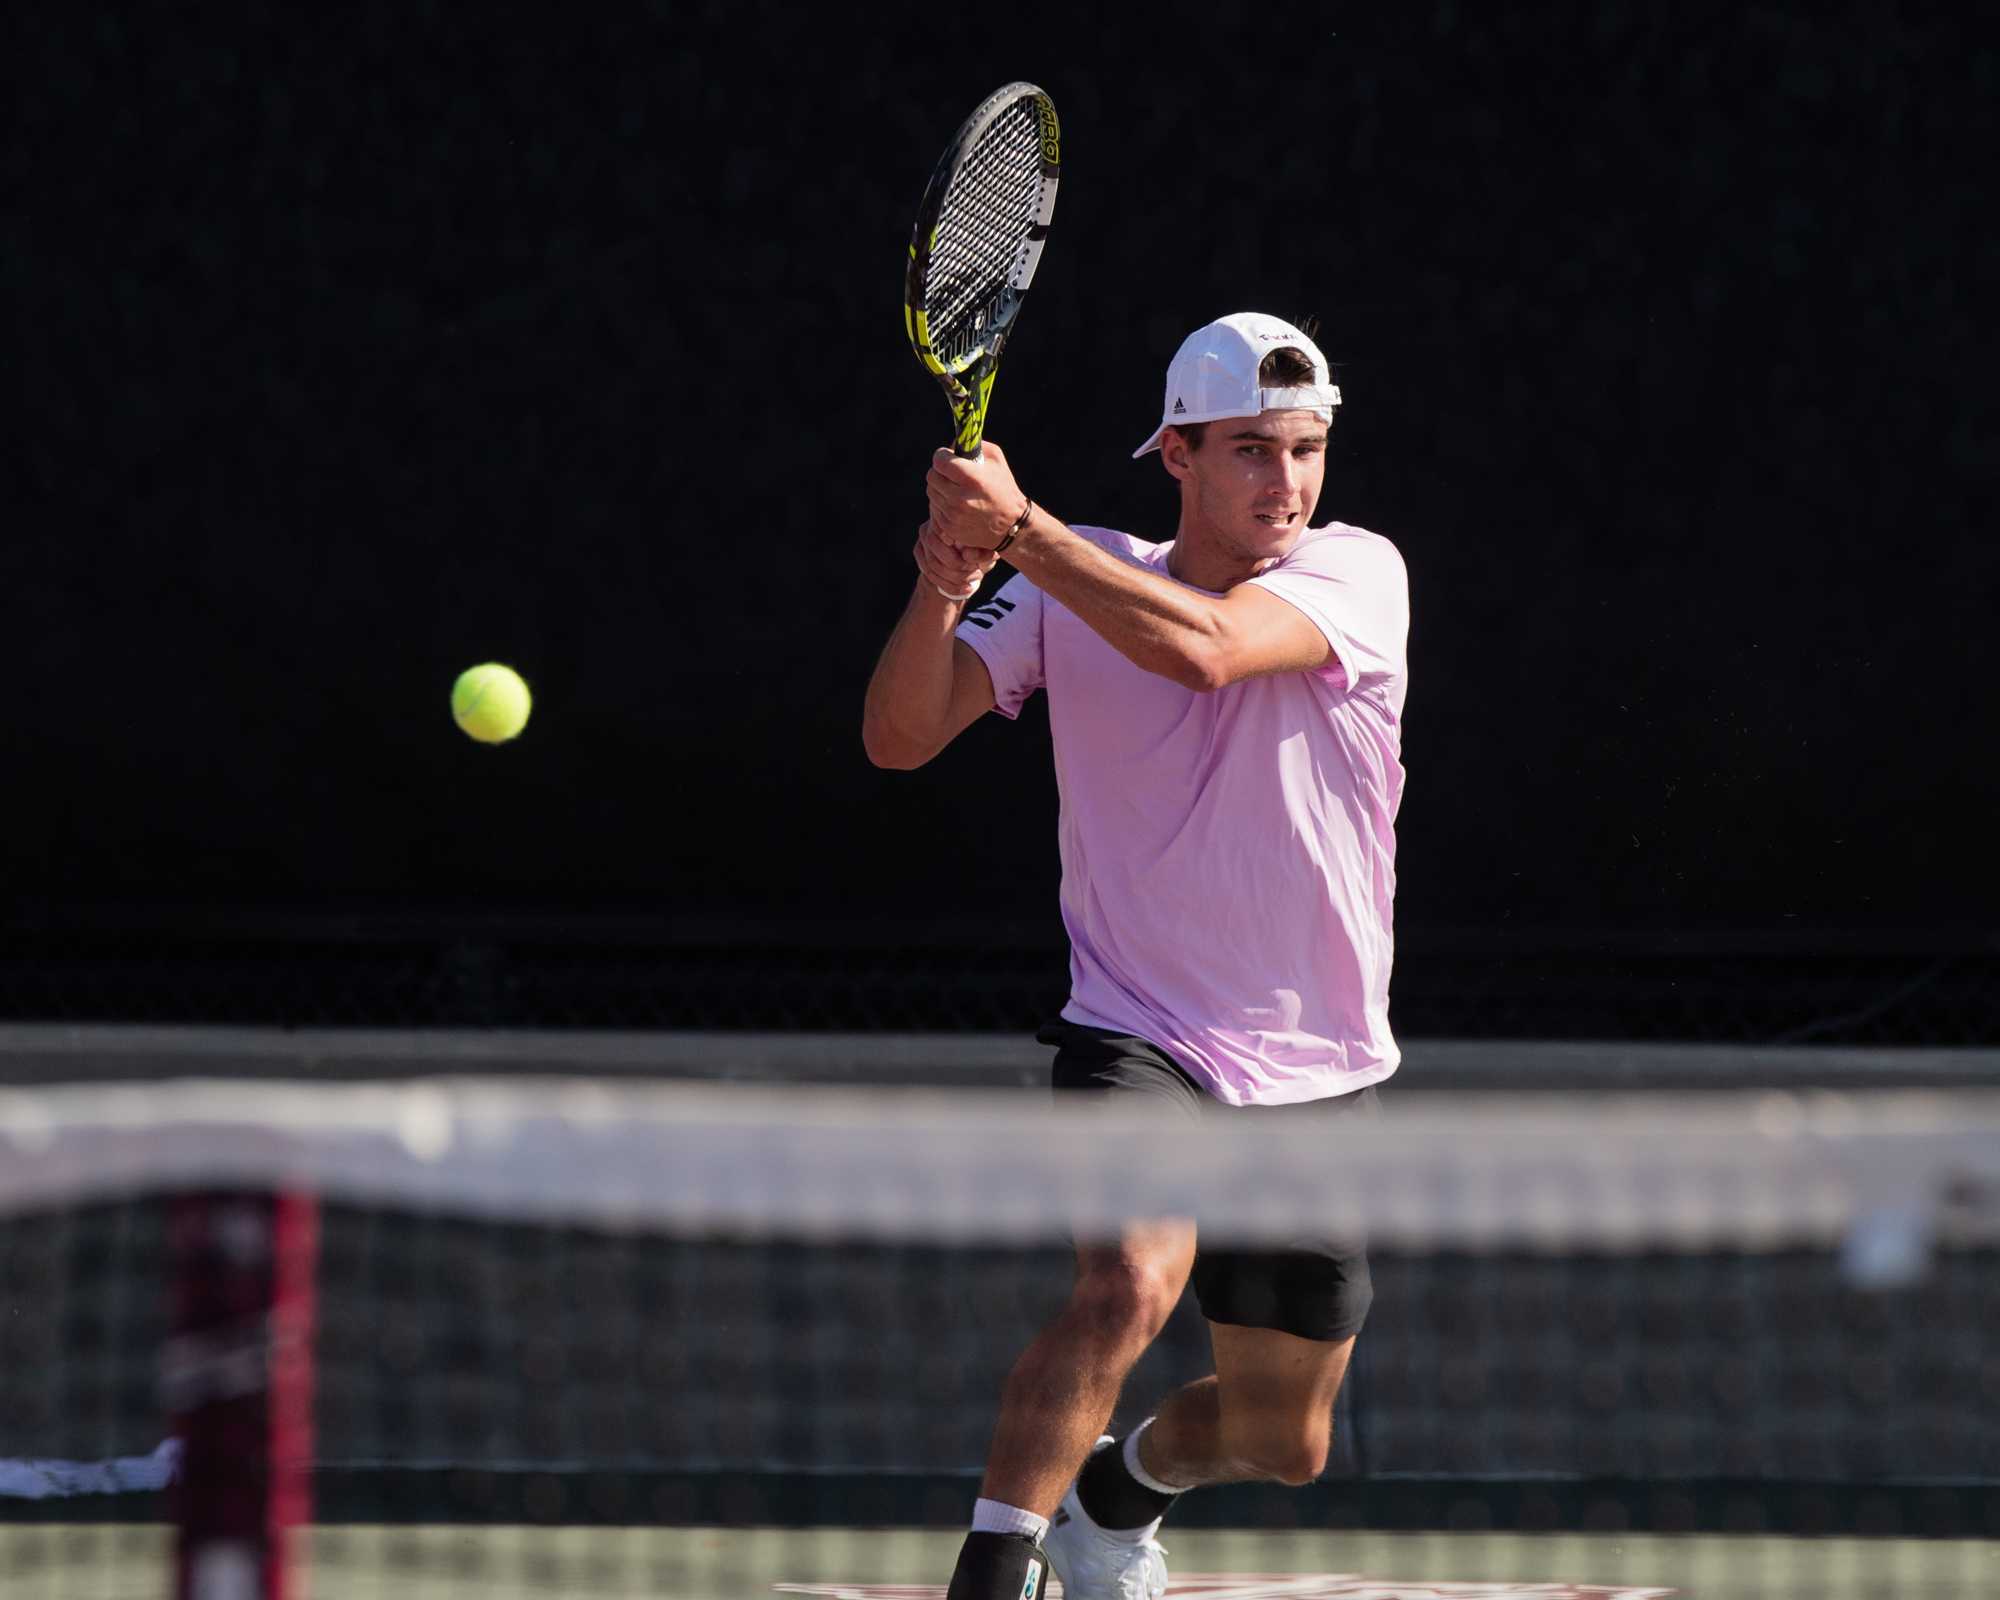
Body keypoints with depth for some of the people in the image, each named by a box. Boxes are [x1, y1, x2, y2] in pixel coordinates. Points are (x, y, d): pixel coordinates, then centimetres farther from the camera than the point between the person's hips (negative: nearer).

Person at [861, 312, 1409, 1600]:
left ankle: (1118, 1490, 46)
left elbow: (1202, 647, -28)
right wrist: (946, 587, -28)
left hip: (1318, 1073, 2)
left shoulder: (1359, 574, -8)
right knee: (1130, 1287, -33)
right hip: (1137, 1043, -2)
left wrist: (1019, 523, -32)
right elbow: (900, 737, -10)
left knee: (1282, 1446, 14)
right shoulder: (1071, 583, -2)